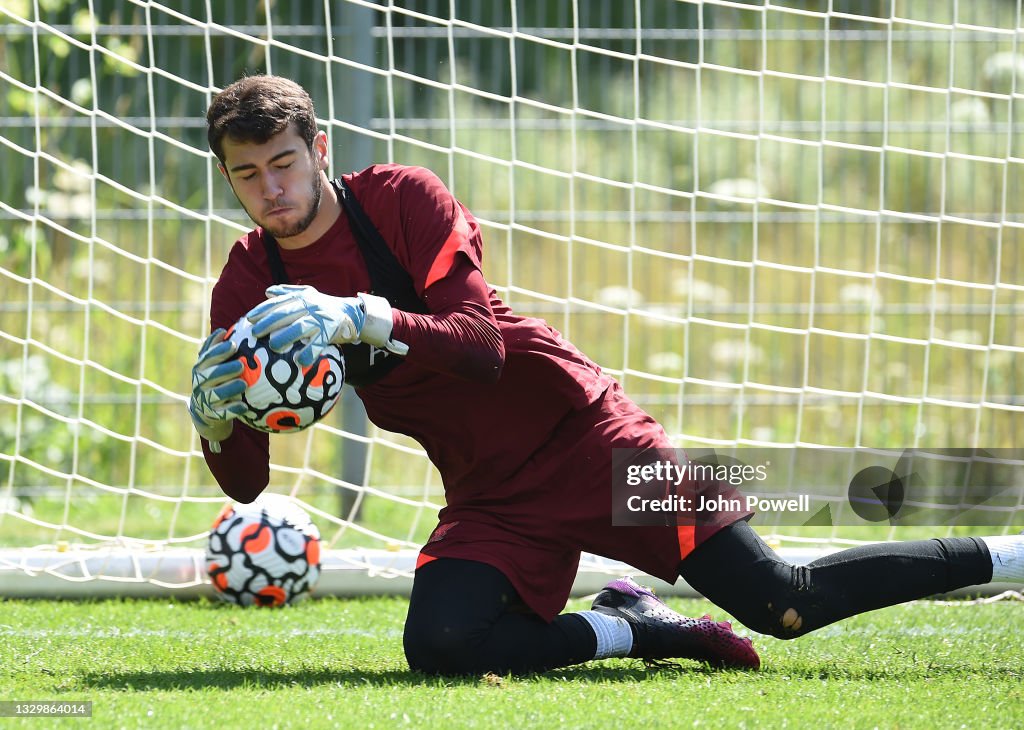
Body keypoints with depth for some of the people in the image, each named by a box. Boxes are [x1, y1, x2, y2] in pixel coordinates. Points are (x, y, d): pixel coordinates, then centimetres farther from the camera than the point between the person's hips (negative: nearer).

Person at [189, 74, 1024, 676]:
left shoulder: (402, 198, -11)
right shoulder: (249, 282, 0)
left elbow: (481, 348, -22)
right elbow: (246, 480, -3)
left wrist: (359, 318, -37)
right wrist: (216, 418, -26)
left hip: (575, 433, -4)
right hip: (487, 497, 4)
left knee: (784, 606, -12)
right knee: (439, 642, -27)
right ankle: (630, 629, -2)